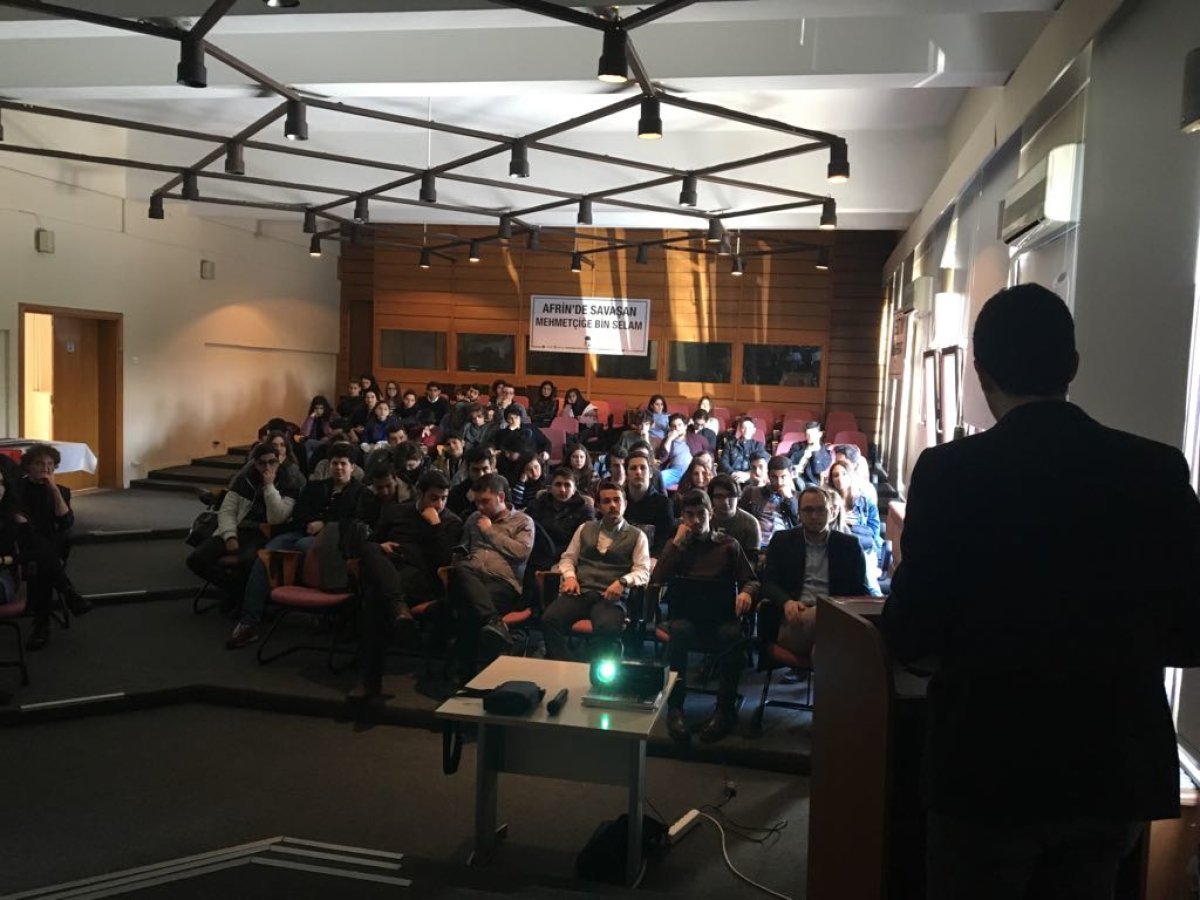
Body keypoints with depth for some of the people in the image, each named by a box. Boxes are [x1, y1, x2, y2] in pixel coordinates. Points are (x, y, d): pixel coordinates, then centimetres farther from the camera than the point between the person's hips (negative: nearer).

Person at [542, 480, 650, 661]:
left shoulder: (637, 536, 12)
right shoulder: (585, 528, 23)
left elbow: (643, 571, 3)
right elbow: (568, 557, 21)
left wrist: (623, 582, -18)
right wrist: (570, 576, -1)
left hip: (610, 597, -3)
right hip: (579, 592, 3)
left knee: (607, 628, -37)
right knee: (549, 619, -28)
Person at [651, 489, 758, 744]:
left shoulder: (728, 545, 18)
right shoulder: (675, 545, 20)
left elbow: (751, 581, 12)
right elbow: (657, 580, 5)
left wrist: (746, 592, -13)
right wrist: (677, 542, 2)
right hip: (685, 612, 0)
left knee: (733, 634, -37)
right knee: (681, 630, -37)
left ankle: (726, 709, -23)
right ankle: (675, 707, -29)